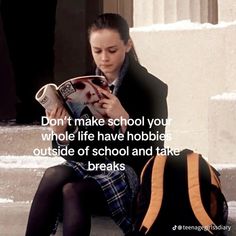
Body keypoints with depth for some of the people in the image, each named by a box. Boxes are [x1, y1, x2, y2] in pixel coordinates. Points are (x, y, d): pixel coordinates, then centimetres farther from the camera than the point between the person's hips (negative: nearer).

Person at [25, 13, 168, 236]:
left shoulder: (150, 87, -2)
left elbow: (152, 151, -8)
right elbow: (72, 150, 10)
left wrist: (123, 119, -22)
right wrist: (60, 132, -13)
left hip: (128, 171, -4)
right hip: (88, 165, 4)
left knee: (73, 191, -32)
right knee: (54, 175, -30)